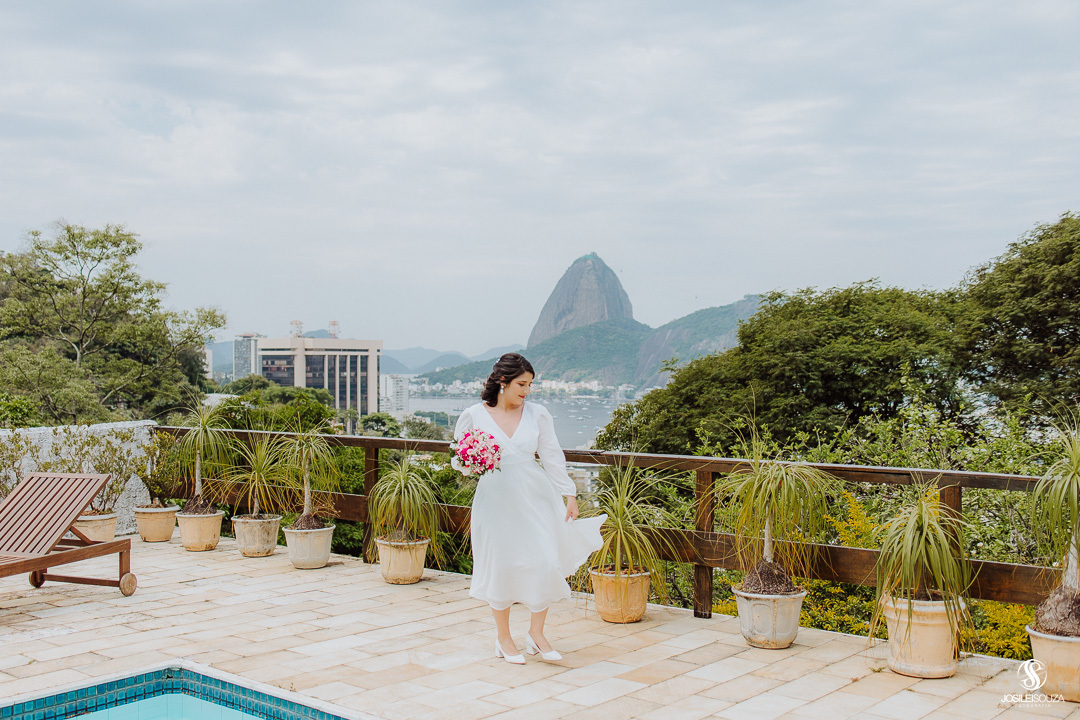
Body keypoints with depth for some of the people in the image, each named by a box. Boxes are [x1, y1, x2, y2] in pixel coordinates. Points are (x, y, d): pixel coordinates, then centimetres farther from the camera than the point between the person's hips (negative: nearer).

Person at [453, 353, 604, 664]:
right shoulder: (473, 416, -1)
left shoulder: (538, 414, 4)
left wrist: (569, 494, 2)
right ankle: (503, 637, 21)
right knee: (501, 564, 3)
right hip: (495, 497, -2)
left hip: (535, 497, 2)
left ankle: (536, 633, 16)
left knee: (545, 561, -4)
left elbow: (552, 457, 6)